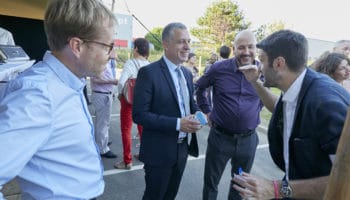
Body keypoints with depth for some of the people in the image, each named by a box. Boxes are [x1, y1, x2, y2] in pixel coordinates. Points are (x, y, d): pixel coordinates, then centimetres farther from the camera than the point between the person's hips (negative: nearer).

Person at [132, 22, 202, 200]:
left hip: (182, 149, 7)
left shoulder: (187, 74, 6)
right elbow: (139, 115, -20)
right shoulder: (149, 72, -17)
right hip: (159, 151, -6)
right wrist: (177, 123, -26)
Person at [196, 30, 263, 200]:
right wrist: (207, 111, 4)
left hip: (248, 139, 2)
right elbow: (199, 87, 7)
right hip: (220, 136, -1)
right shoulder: (219, 68, -9)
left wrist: (255, 112, 6)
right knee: (210, 183, 15)